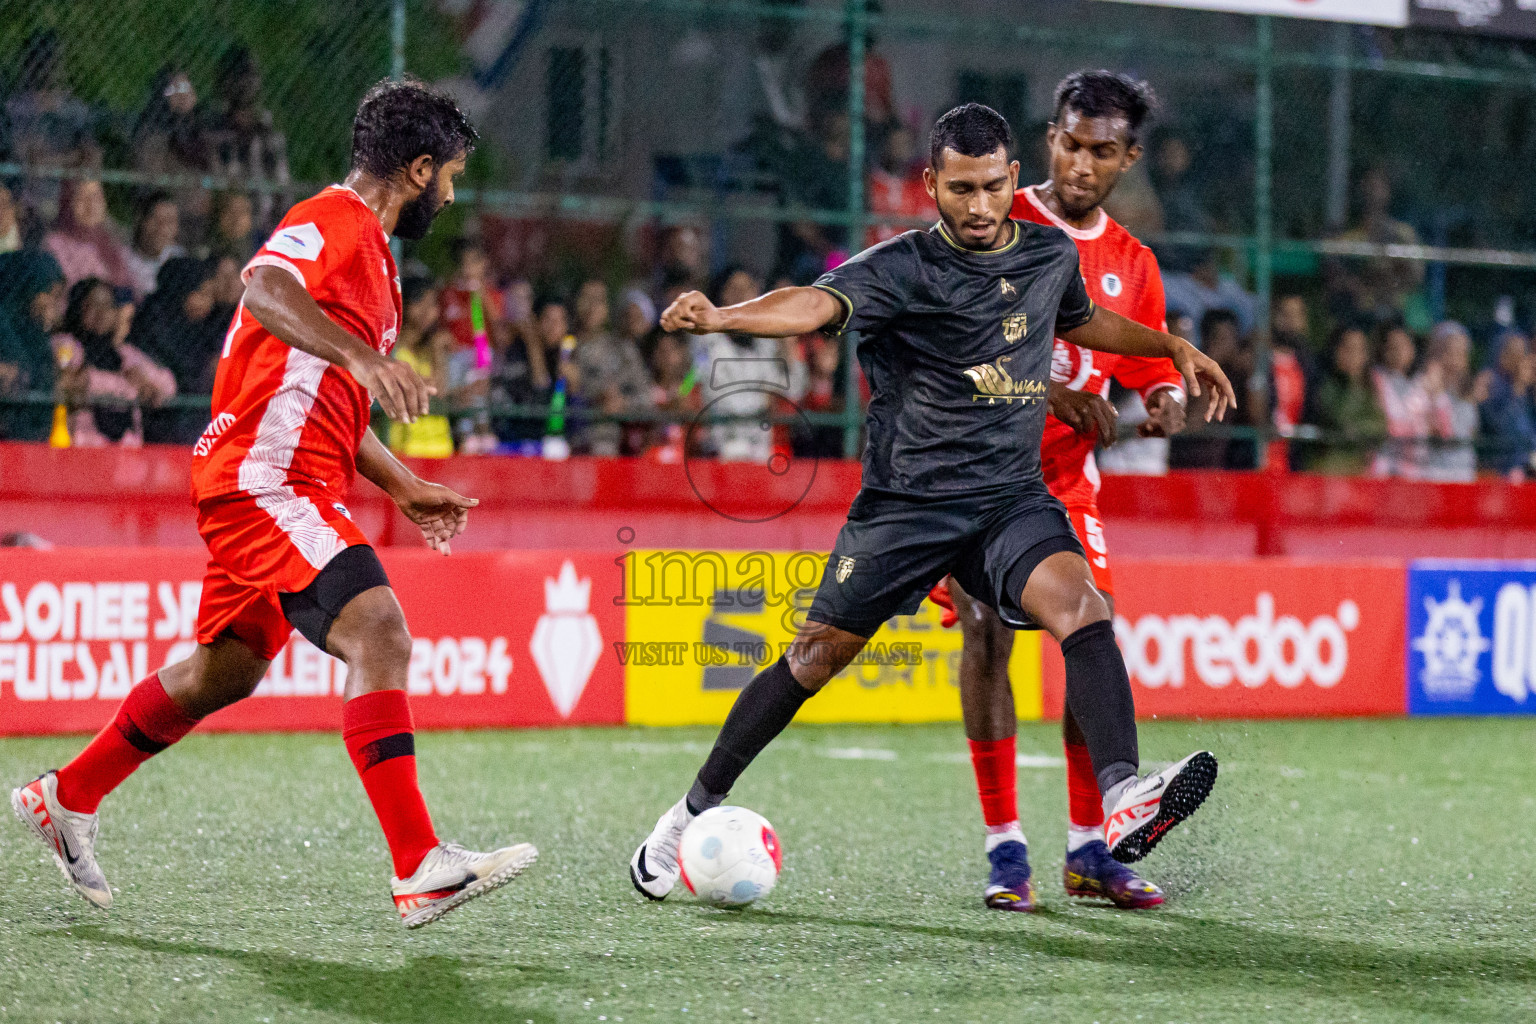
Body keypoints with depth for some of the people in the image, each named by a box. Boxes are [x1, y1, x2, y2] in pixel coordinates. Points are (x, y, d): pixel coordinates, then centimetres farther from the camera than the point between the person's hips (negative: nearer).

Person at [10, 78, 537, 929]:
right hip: (265, 481, -11)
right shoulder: (335, 221, -9)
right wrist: (365, 355, -42)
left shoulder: (368, 251, 23)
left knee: (225, 671, 20)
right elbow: (265, 288, -32)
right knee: (378, 635, -22)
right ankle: (420, 872, -28)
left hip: (291, 489, 11)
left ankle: (64, 799, 35)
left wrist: (405, 489, 24)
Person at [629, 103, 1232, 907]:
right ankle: (699, 807, 20)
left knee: (1078, 603, -24)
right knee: (819, 652, 1)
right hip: (906, 500, -3)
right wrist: (721, 317, -49)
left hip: (1012, 496, 3)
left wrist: (1172, 346, 27)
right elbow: (818, 304, -32)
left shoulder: (1051, 255, 6)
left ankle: (1123, 807, -38)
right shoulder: (903, 268, -12)